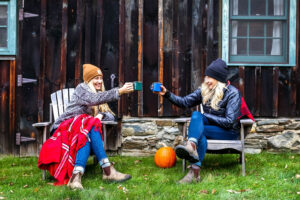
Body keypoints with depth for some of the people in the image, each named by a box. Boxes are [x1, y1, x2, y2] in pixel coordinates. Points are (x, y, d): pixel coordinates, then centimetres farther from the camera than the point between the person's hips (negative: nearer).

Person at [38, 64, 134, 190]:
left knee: (88, 138, -32)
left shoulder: (99, 94, 25)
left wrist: (101, 115, -9)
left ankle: (75, 177, -55)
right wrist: (119, 91, -25)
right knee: (90, 128, -35)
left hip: (83, 130, 5)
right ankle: (108, 171, -46)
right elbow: (94, 99, -19)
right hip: (67, 126, -5)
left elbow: (111, 116, 16)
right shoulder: (82, 88, 4)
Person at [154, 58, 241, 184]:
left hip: (228, 132, -4)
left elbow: (229, 121, -16)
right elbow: (185, 102, 0)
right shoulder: (204, 90, 5)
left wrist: (205, 116, -16)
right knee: (196, 115, -29)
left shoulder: (232, 93, -10)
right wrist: (166, 94, -12)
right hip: (209, 127, 4)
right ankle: (192, 147, -56)